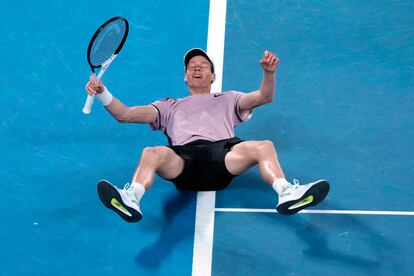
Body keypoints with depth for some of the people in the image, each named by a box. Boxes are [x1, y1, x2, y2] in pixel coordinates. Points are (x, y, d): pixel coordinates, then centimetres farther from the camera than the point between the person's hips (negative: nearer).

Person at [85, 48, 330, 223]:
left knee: (264, 146, -29)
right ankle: (131, 200, -58)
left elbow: (264, 97, 20)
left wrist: (269, 73, -2)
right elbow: (126, 114, 27)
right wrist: (102, 93, 10)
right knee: (151, 153, -34)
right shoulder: (169, 106, 38)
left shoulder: (228, 100, 37)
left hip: (224, 153, 0)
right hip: (183, 160, 0)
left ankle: (286, 193, -52)